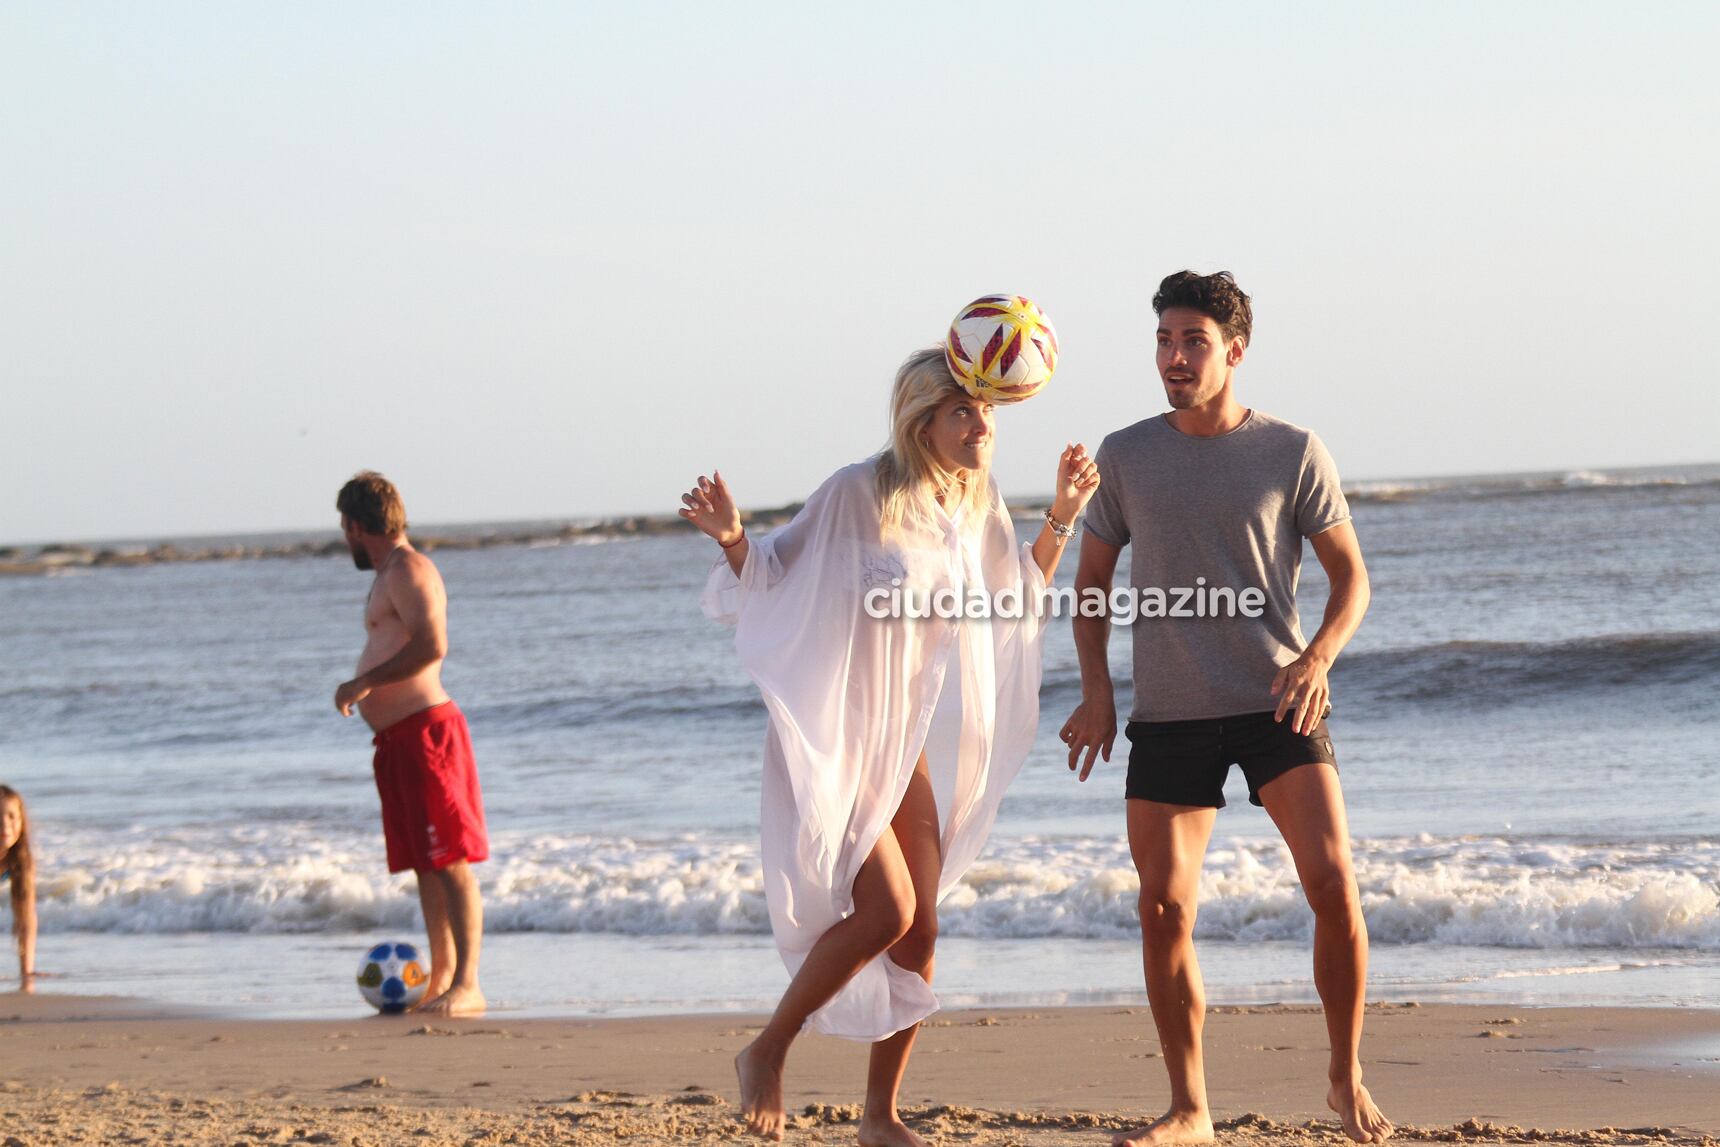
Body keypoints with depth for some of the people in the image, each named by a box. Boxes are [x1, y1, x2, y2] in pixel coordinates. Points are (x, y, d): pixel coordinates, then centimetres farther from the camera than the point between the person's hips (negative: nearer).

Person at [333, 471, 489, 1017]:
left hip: (424, 729, -11)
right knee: (427, 866, 11)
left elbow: (432, 645, -23)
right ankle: (441, 980, 14)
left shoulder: (408, 570, -10)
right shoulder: (391, 574, 21)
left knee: (450, 862, -11)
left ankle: (467, 986, -15)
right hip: (398, 738, 11)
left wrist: (365, 683, -18)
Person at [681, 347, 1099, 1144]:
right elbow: (771, 578, -6)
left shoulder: (974, 511, 4)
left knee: (919, 934, 2)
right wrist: (732, 538, -27)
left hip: (905, 744, 7)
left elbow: (1018, 601, 20)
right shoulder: (857, 494, -15)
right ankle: (766, 1055, 2)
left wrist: (1062, 517, 10)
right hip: (827, 739, -7)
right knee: (886, 911, -17)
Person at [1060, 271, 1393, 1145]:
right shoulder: (1125, 457, 4)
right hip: (1169, 715, 2)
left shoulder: (1291, 453, -2)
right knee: (1163, 911, -2)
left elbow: (1350, 578, 3)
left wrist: (1316, 660, -15)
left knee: (1333, 885, -14)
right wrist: (1095, 689, 1)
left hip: (1278, 707, -2)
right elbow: (1091, 582, 14)